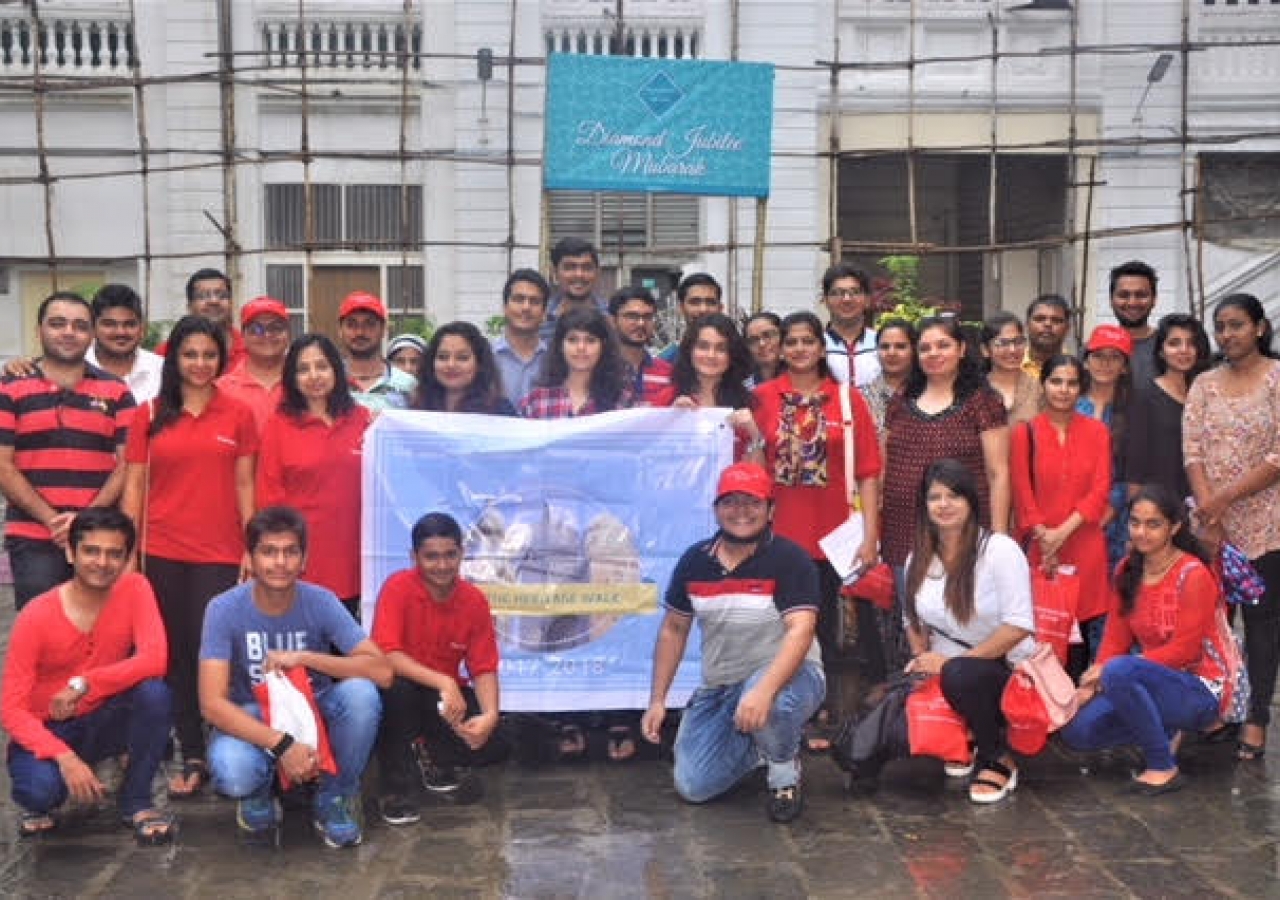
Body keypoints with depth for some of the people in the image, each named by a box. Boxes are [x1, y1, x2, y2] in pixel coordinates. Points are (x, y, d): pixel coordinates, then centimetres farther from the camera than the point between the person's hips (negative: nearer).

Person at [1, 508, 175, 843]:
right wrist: (64, 756, -32)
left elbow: (154, 660, -25)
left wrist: (83, 684, -29)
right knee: (40, 789, -35)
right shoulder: (35, 617, -18)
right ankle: (39, 802, 6)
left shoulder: (135, 589, -12)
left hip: (102, 722, 2)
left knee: (154, 691, -29)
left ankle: (135, 801, -8)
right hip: (46, 730, -2)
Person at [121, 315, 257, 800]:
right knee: (177, 656, 7)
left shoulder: (238, 414, 3)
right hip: (163, 553, 2)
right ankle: (193, 759, 16)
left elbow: (244, 486, 4)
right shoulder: (149, 415, 6)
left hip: (219, 553, -2)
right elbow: (134, 487, 6)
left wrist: (252, 549, 0)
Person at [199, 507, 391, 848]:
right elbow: (212, 703, -23)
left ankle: (334, 798, -5)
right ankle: (257, 794, 5)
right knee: (233, 774, -36)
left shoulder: (321, 602, -13)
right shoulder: (225, 609, -17)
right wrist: (281, 744, -34)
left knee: (361, 693, -31)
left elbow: (382, 671, -21)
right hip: (253, 720, -1)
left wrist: (304, 658, -29)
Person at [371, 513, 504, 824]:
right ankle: (395, 788, -16)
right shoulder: (398, 588, -19)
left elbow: (484, 669, -6)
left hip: (448, 694, 3)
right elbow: (386, 655, -28)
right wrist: (443, 682, -39)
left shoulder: (474, 600, -8)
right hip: (402, 686, -3)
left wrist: (490, 714, -26)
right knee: (396, 688, -38)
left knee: (488, 738, -24)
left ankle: (434, 759, 14)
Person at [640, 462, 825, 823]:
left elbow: (801, 631, -27)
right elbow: (673, 630, 10)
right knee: (693, 787, -5)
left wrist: (764, 690, -42)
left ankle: (785, 771, -6)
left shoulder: (789, 559, -16)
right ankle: (758, 743, 24)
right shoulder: (694, 561, 1)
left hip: (785, 675, -5)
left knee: (768, 704, -41)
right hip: (720, 686, 5)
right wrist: (657, 701, 4)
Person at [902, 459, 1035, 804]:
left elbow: (1019, 626, -18)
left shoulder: (999, 549, -12)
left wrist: (950, 661, -20)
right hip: (945, 672, 6)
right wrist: (921, 659, -6)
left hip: (1006, 671, -6)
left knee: (960, 675, -39)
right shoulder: (918, 559, 6)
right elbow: (915, 621, 16)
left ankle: (999, 760, -10)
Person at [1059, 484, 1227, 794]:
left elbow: (1184, 651, -20)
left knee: (1120, 671, -35)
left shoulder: (1193, 575, -16)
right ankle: (1162, 733, 9)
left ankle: (1164, 767, -17)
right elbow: (1115, 638, 3)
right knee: (1077, 730, -13)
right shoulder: (1127, 570, 4)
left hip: (1198, 690, -7)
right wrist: (1090, 684, -13)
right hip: (1153, 680, 7)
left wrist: (1108, 670, -23)